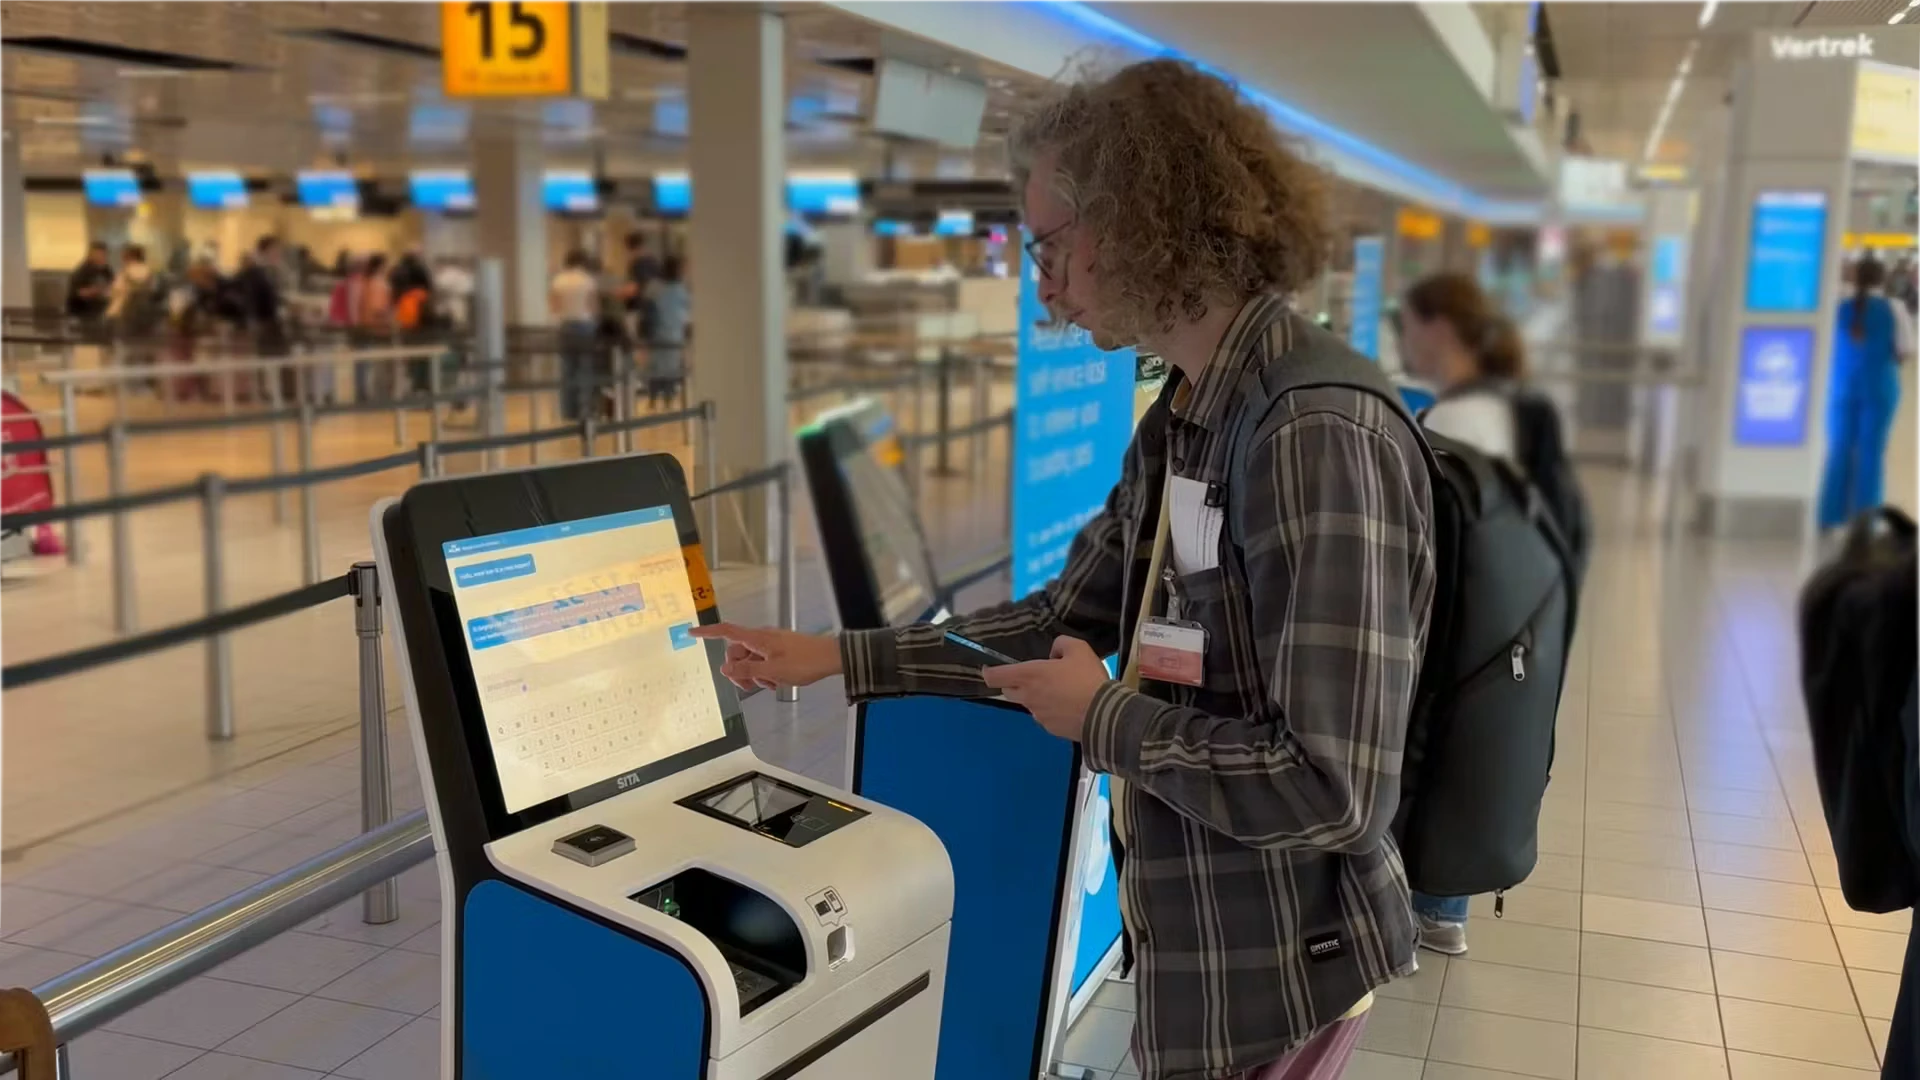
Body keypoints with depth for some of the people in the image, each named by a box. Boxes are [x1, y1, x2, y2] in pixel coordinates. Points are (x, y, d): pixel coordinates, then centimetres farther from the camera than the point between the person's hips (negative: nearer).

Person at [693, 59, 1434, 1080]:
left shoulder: (1319, 435, -26)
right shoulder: (1181, 420, 6)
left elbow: (1333, 791, -29)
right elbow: (1063, 618, 13)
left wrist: (1104, 717, -17)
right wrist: (838, 657, 10)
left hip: (1269, 981, -8)